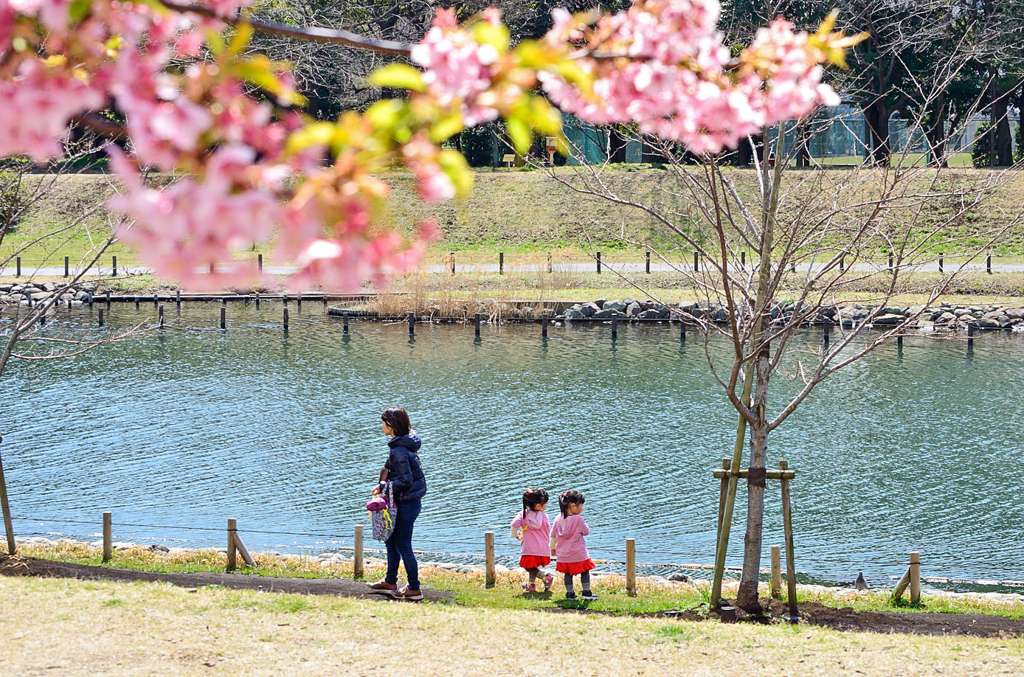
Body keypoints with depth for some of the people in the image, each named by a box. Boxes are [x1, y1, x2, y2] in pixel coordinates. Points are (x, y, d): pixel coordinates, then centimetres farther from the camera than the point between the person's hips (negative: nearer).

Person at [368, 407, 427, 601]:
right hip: (409, 502, 10)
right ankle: (390, 581, 34)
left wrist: (383, 487, -15)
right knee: (391, 540, 21)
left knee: (403, 545, -1)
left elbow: (405, 481, -25)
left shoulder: (399, 451, -23)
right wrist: (385, 486, 11)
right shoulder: (406, 444, 8)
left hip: (406, 503, -10)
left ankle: (414, 589, 6)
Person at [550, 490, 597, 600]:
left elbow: (553, 535, 6)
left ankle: (569, 592, 17)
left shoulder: (558, 519, -2)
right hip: (578, 554, -4)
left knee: (568, 573, 16)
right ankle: (586, 592, 7)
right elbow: (586, 532, -5)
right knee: (585, 571, 10)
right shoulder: (579, 519, -18)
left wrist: (553, 547, 19)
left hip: (563, 556, 4)